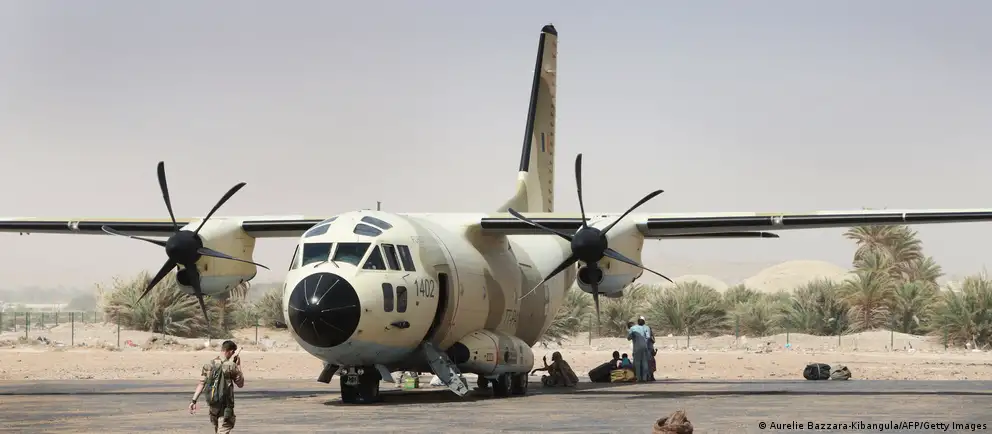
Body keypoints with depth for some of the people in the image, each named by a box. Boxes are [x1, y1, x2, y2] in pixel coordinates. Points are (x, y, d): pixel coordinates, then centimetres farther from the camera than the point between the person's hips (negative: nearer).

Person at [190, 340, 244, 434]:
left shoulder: (208, 365, 3)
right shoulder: (231, 366, -11)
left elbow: (201, 384, 0)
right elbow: (241, 384, 0)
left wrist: (194, 401, 2)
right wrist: (238, 365, 4)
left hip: (213, 405, 6)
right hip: (226, 407, -6)